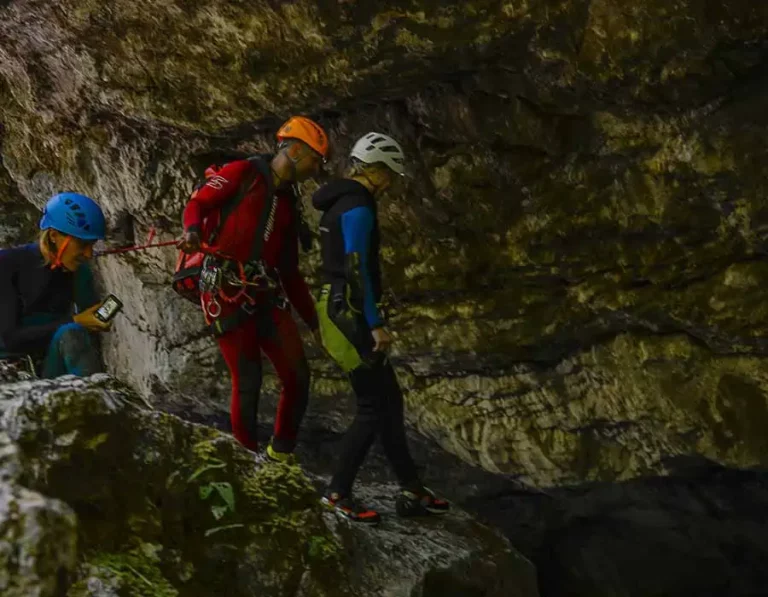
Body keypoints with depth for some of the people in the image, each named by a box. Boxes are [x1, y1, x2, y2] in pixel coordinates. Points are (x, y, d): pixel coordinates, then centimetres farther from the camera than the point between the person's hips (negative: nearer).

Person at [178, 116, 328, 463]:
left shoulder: (287, 204, 21)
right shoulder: (243, 173, 2)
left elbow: (290, 273, 22)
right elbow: (198, 203, -6)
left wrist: (314, 320, 21)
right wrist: (193, 230, -28)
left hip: (266, 297, 7)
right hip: (226, 292, -7)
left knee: (297, 377, 1)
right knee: (248, 382, -7)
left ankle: (279, 457, 17)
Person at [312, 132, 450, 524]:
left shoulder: (340, 203, 17)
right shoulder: (358, 208, -15)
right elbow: (356, 269, -22)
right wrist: (376, 325, -21)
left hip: (339, 311, 11)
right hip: (351, 315, -11)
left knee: (390, 399, 12)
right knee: (374, 407, -4)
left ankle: (411, 492, 17)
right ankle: (338, 493, 3)